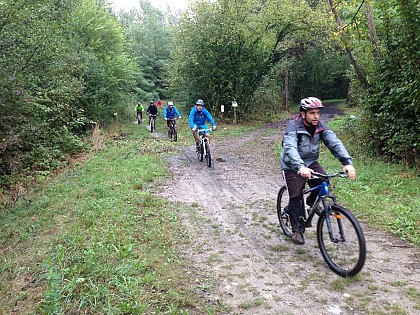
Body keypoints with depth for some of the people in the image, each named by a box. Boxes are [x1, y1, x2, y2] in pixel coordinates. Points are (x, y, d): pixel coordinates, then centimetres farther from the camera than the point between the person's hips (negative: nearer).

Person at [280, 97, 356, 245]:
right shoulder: (293, 127, -24)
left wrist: (347, 162, -35)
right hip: (292, 166, -4)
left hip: (310, 162, 4)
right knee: (296, 197, -8)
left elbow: (335, 143, -19)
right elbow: (290, 148, -40)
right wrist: (300, 167, -57)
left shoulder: (320, 126, -9)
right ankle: (297, 230, 10)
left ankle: (312, 201, 13)